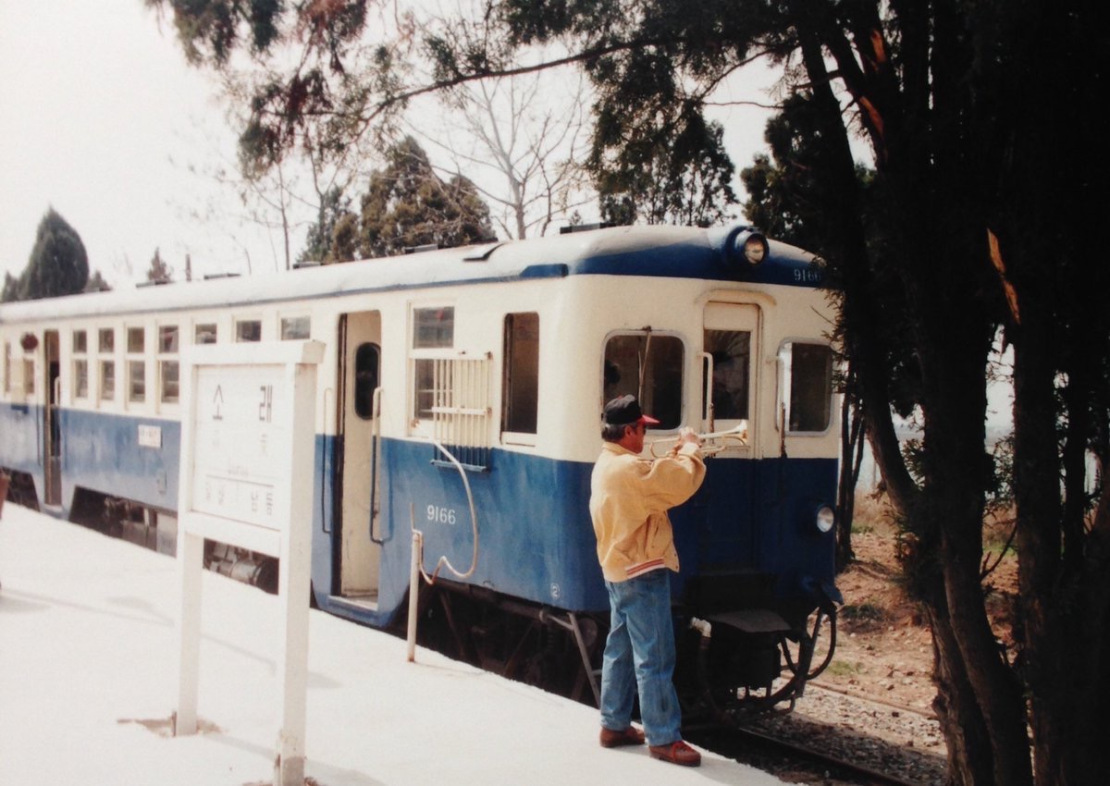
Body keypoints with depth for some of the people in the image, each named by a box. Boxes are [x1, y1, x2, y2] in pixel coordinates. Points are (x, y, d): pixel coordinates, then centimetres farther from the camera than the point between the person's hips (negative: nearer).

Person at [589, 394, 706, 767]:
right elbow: (684, 482, -22)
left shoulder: (606, 465, 12)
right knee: (654, 658, -6)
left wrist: (673, 457, 5)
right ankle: (663, 738, -2)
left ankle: (614, 725, 22)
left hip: (618, 571, 11)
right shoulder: (629, 468, -22)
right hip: (642, 573, -11)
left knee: (620, 650, 15)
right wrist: (690, 448, -5)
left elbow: (653, 484, 16)